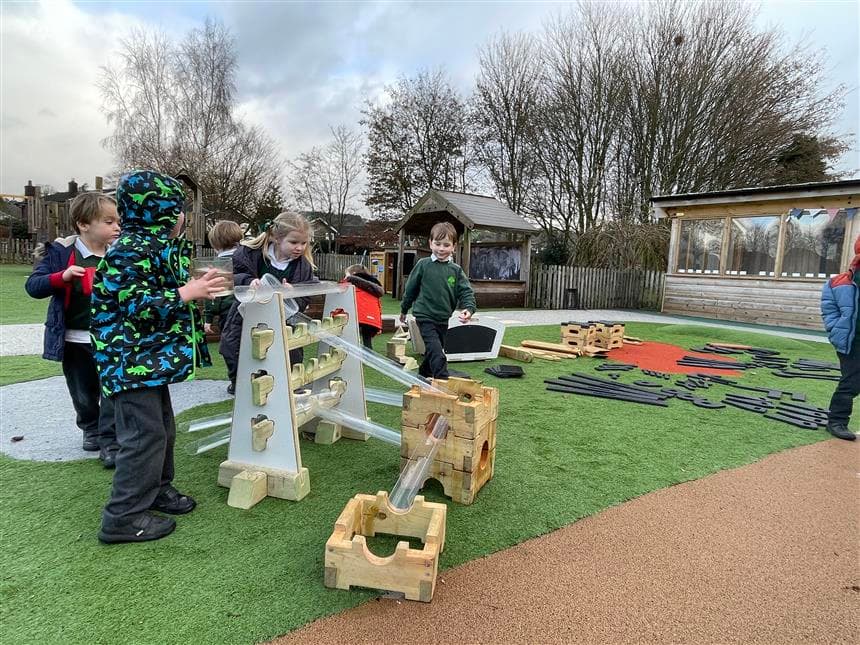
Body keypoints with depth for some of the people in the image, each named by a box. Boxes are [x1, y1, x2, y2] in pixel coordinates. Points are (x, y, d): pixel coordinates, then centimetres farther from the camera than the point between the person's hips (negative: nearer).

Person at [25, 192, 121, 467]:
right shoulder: (61, 252, -9)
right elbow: (33, 286, -11)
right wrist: (62, 277, -27)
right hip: (75, 340, -1)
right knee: (84, 394, 16)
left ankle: (109, 442, 10)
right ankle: (91, 429, 39)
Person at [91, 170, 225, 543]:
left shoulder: (151, 245, 14)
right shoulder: (131, 250, -18)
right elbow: (134, 306, -24)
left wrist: (196, 286, 14)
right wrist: (186, 294, -21)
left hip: (150, 358, 11)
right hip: (131, 359, -11)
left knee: (162, 428, 19)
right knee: (145, 435, -6)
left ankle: (156, 489, 35)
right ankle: (124, 517, 5)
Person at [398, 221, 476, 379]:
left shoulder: (456, 270, 0)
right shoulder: (423, 265, -7)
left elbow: (466, 291, -4)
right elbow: (410, 288, 3)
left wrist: (468, 308, -24)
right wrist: (404, 310, 11)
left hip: (443, 318, 4)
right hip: (425, 316, -4)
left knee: (432, 353, 19)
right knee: (437, 354, -15)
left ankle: (422, 377, 39)